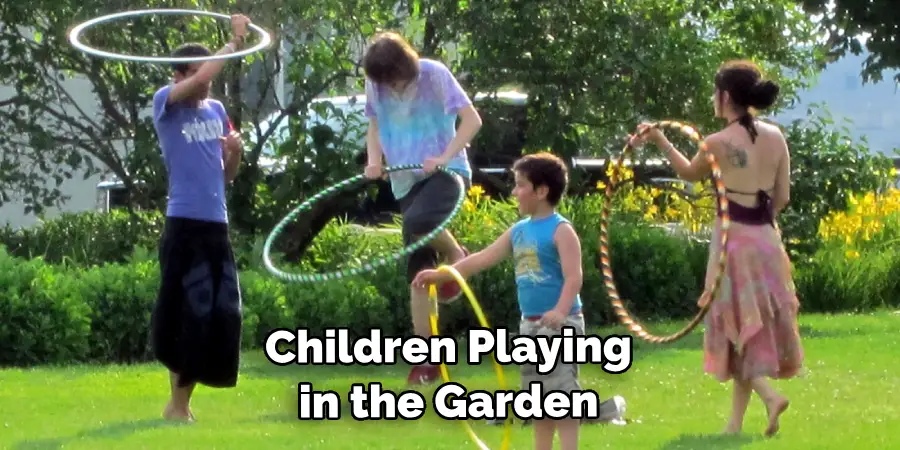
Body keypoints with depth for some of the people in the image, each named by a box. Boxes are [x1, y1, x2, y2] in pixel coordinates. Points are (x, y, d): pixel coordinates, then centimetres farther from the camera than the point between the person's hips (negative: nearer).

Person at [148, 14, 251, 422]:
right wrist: (234, 42, -14)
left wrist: (235, 152, 0)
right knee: (190, 313, -7)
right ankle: (177, 402, 2)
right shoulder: (166, 104, -2)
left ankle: (182, 401, 13)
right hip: (184, 225, -6)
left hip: (217, 226, 6)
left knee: (223, 313, 4)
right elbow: (199, 79, -22)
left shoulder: (217, 110, 15)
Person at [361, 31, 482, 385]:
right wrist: (375, 160, -4)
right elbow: (375, 125, 16)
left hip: (445, 171, -5)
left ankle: (455, 255, -4)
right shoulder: (375, 85, 0)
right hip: (406, 181, 5)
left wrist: (444, 157, -25)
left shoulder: (433, 75, -13)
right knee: (417, 271, 2)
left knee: (418, 223, -37)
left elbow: (472, 119, -13)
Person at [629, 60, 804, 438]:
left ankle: (769, 394, -18)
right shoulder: (775, 137, 2)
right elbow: (783, 197, 6)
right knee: (753, 326, 11)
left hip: (733, 240, -5)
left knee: (736, 325, 4)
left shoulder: (718, 143, -12)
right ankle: (736, 421, 14)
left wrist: (659, 140, 18)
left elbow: (690, 174, 9)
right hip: (766, 239, 5)